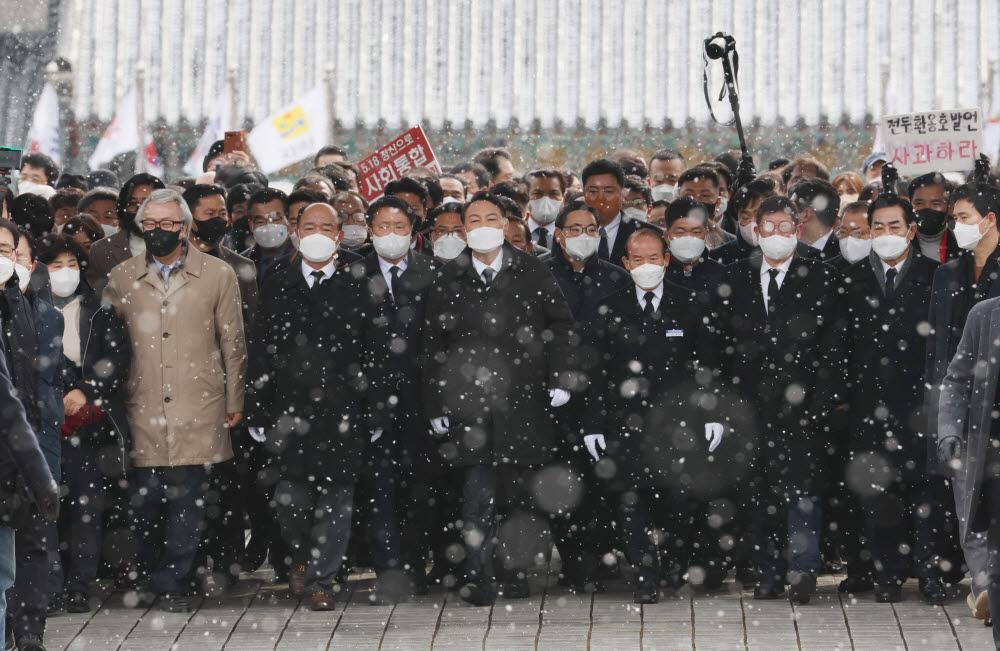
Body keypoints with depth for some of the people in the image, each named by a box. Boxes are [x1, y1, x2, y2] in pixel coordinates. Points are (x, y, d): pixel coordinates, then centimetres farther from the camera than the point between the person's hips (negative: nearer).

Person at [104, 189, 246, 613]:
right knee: (142, 502, -1)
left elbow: (233, 343, 9)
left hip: (199, 412, -1)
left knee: (188, 505, -1)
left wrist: (234, 403, 7)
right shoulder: (121, 279, 9)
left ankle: (170, 583, 10)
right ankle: (141, 580, 17)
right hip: (143, 411, 1)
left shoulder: (218, 276, 5)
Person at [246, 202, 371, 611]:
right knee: (291, 498, -1)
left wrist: (372, 411, -3)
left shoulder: (356, 288, 4)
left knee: (335, 497, -1)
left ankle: (321, 580, 9)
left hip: (342, 410, -1)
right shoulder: (277, 287, 9)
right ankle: (301, 558, 27)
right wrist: (257, 411, 2)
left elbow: (370, 353, 3)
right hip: (290, 409, 1)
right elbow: (260, 353, 8)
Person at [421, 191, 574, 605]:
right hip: (469, 403, -1)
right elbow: (433, 347, 10)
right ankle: (477, 579, -5)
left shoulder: (531, 273, 7)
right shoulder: (448, 282, 8)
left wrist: (557, 379, -1)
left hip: (522, 399, 1)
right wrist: (435, 406, 5)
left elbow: (560, 323, 9)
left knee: (519, 488, 5)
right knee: (478, 490, -9)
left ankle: (516, 571, 18)